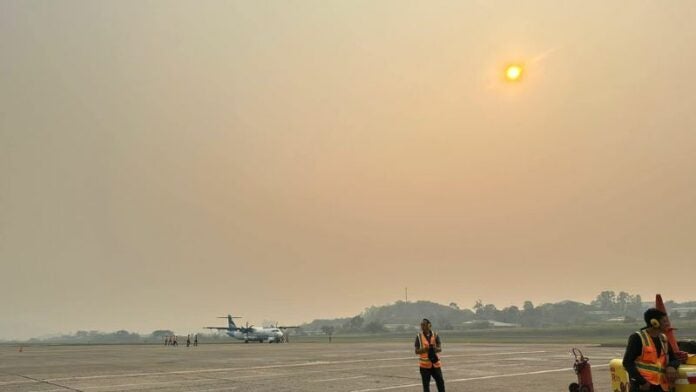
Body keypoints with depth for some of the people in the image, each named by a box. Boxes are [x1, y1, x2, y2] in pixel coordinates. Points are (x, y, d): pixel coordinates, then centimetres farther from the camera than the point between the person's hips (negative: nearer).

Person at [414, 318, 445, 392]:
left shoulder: (435, 335, 2)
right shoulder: (419, 337, -1)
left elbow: (440, 348, -3)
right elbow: (416, 351, -4)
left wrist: (434, 348, -25)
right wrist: (424, 349, -24)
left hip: (435, 363, 1)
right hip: (424, 364, -1)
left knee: (440, 382, 4)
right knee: (426, 384, 2)